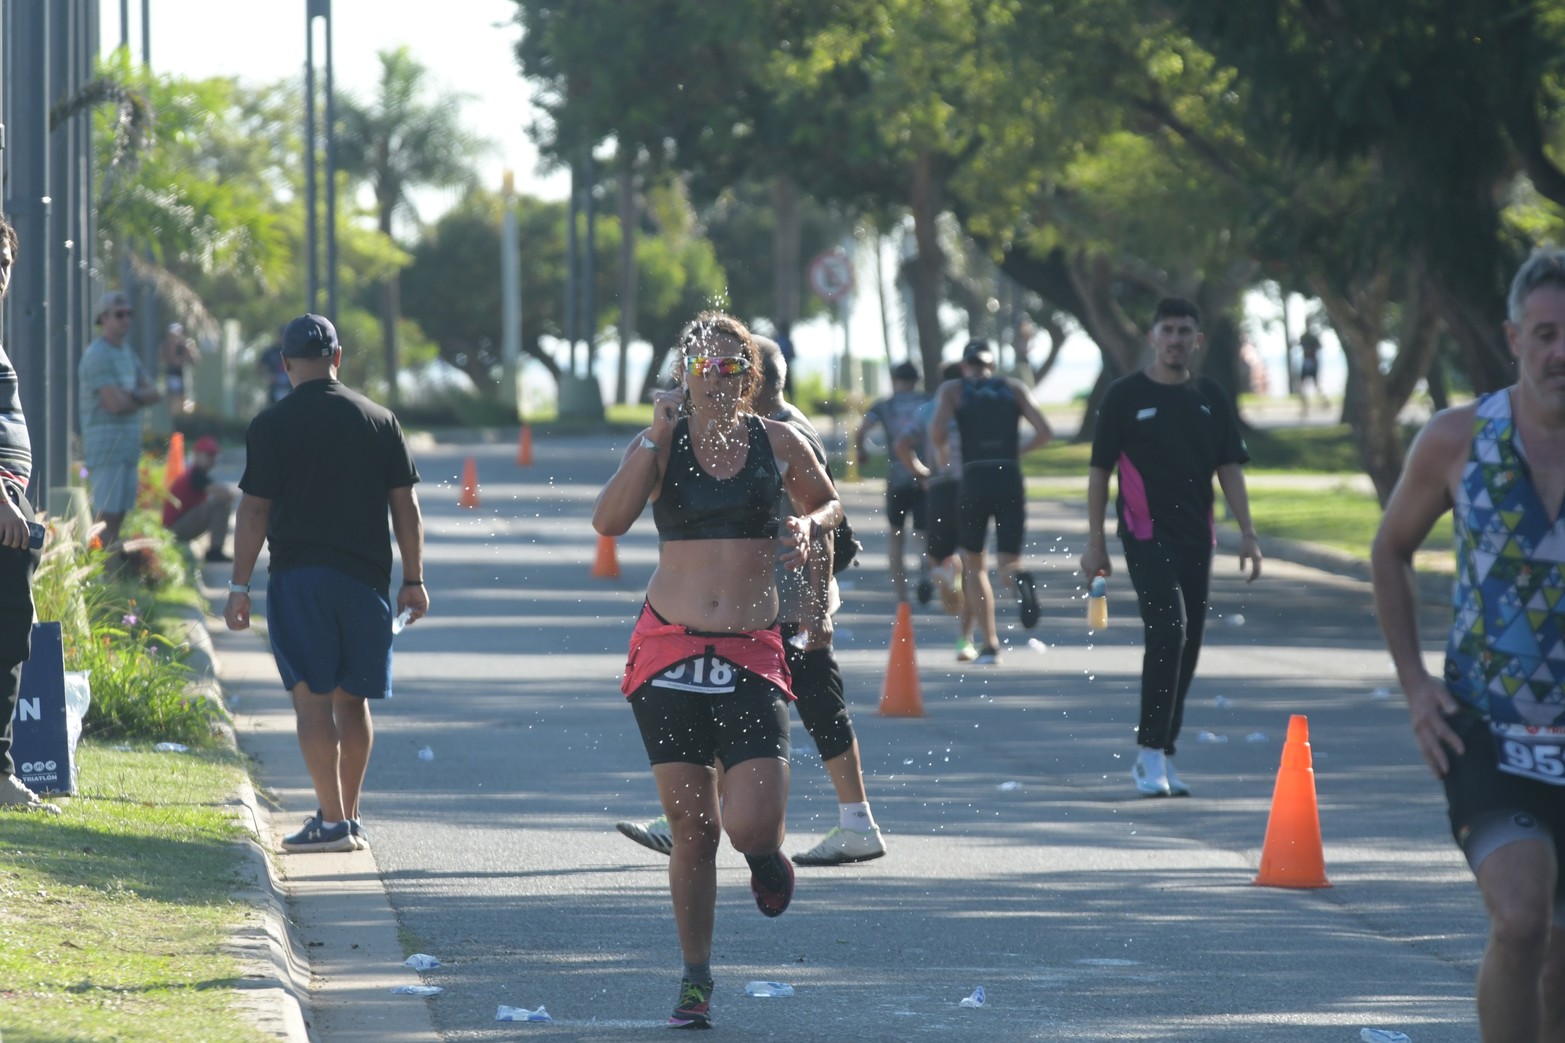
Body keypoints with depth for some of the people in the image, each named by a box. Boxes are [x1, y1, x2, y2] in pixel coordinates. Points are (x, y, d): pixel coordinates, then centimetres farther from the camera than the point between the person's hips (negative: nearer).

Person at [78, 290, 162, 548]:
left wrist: (133, 396, -11)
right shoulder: (97, 355, -11)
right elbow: (115, 404, -18)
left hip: (128, 446, 9)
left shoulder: (127, 353, 17)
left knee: (120, 513, 7)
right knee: (107, 515, -11)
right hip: (106, 446, -9)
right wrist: (144, 397, 1)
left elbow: (156, 394, 10)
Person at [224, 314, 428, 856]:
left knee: (313, 697, -3)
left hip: (297, 577, -3)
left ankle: (332, 820, -9)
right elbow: (405, 505, 6)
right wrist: (413, 580, 11)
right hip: (365, 577, 3)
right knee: (352, 699, 12)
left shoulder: (271, 425, -2)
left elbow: (253, 511, -4)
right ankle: (350, 818, 18)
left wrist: (240, 586, 0)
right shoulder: (380, 420, 6)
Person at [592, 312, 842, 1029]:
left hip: (750, 654, 0)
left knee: (750, 826, -14)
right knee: (692, 829, 3)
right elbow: (608, 520, -17)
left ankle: (765, 852, 24)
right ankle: (695, 980, 18)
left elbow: (829, 503, 21)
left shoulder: (778, 444, 3)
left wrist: (808, 526, -1)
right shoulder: (663, 443, 0)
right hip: (669, 651, 0)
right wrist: (658, 434, -20)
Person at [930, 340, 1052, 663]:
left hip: (974, 479, -1)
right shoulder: (1014, 387, 13)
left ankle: (990, 644, 9)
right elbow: (1044, 432, 2)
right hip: (1010, 479, 1)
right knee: (1007, 561, 4)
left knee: (973, 564, 16)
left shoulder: (952, 390, 7)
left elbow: (937, 428, -11)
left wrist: (942, 454, 8)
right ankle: (1019, 579, -35)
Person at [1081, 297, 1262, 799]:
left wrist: (1247, 533, 0)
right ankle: (1152, 752, -15)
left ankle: (1157, 757, 17)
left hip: (1196, 539, 5)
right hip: (1146, 533, -5)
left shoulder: (1211, 398, 10)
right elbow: (1100, 470, 0)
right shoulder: (1125, 395, -1)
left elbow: (1230, 468, 10)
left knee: (1185, 647, 7)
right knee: (1168, 631, -19)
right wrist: (1095, 541, -4)